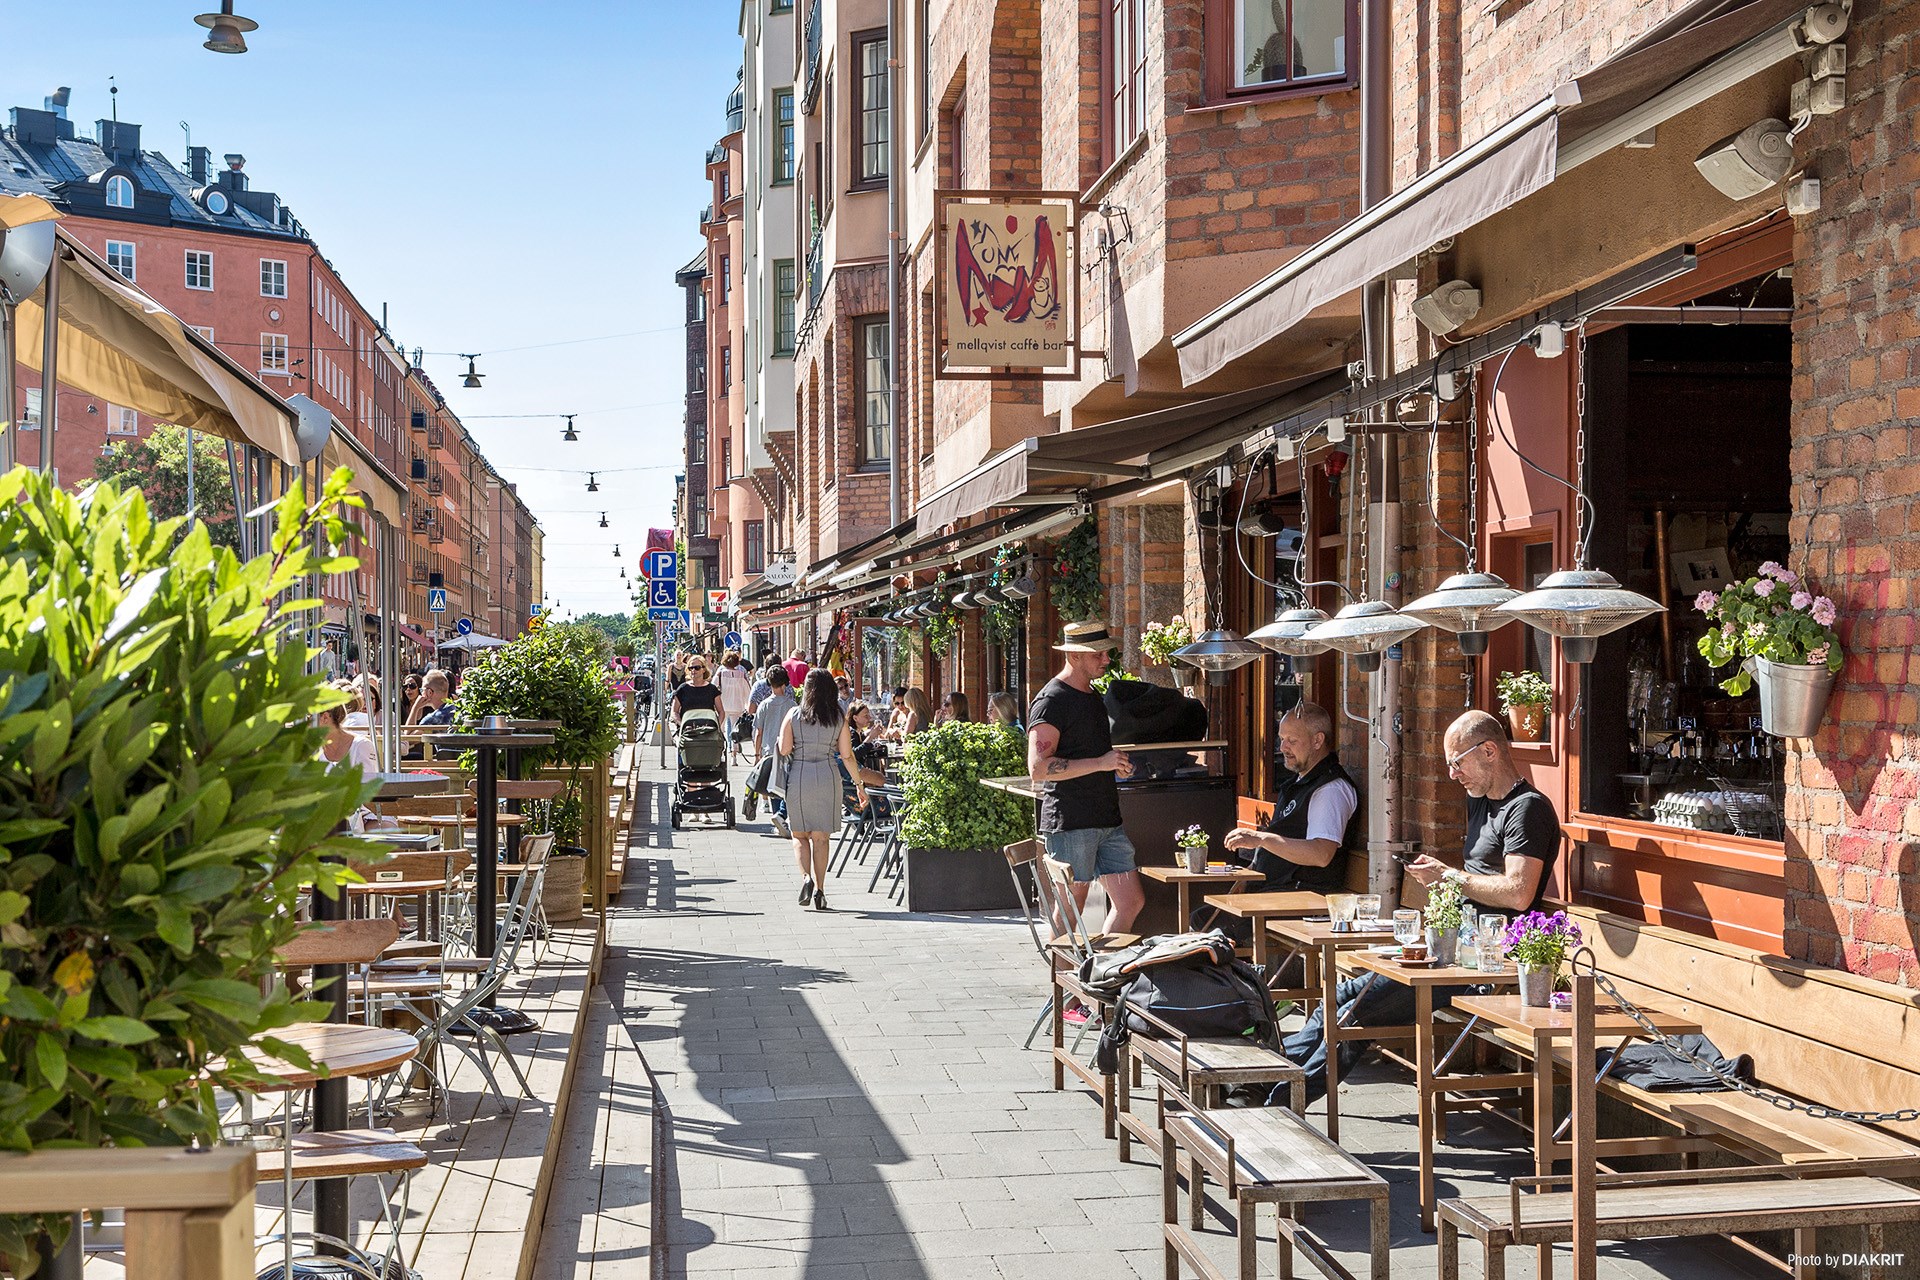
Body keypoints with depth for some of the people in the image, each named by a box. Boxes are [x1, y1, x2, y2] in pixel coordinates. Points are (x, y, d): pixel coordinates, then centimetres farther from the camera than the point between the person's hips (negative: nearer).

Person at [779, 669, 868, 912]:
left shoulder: (794, 715, -2)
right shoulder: (839, 719, 2)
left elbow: (784, 750, -5)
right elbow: (847, 756, 0)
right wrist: (859, 785, 7)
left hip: (798, 776, -1)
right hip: (828, 778, 1)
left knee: (800, 835, 10)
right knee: (820, 838, 7)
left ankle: (806, 877, -12)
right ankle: (819, 889, 2)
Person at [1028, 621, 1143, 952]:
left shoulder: (1093, 697, 19)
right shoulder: (1051, 702, -11)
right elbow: (1038, 768, -20)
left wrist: (1117, 765, 14)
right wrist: (1100, 763, -20)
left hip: (1108, 821, 8)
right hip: (1070, 823, -8)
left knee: (1132, 901, 6)